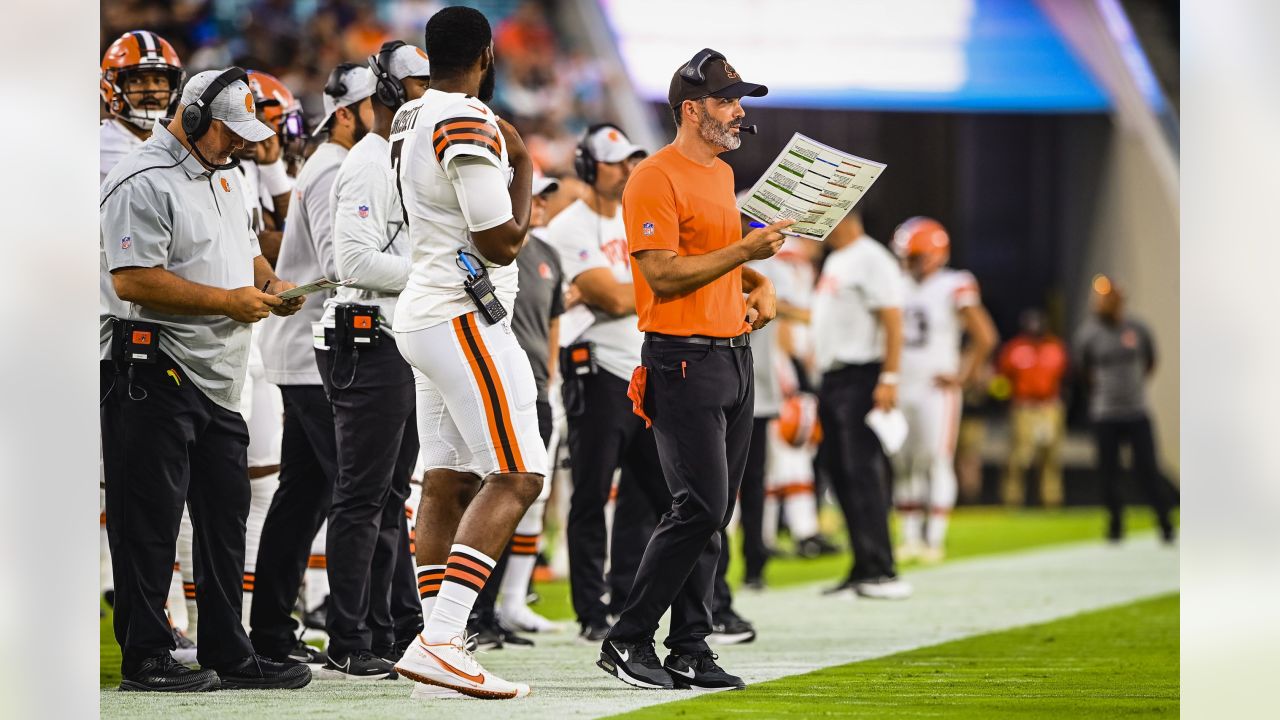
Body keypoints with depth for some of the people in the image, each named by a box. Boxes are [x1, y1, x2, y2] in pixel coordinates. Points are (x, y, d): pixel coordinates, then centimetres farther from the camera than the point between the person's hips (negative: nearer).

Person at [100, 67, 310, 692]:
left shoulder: (225, 178, 18)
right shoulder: (142, 183, -13)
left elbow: (243, 249, 31)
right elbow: (133, 280, -21)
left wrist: (270, 283, 8)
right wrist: (229, 301, -17)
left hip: (219, 381, 9)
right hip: (153, 376, -9)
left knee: (225, 517, 11)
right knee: (149, 522, -4)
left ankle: (227, 653, 18)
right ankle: (144, 657, 1)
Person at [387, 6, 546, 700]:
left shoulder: (411, 119, 12)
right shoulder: (470, 125, -16)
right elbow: (502, 243, -16)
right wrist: (524, 166, -2)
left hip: (424, 313, 10)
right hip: (464, 317, -10)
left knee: (447, 483, 10)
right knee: (515, 477, -12)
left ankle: (436, 640, 9)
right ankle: (438, 642, -21)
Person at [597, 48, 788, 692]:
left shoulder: (723, 174, 18)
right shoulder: (655, 179, -11)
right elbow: (665, 275, -18)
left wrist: (759, 281, 12)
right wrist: (744, 250, -20)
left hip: (735, 355, 9)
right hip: (684, 360, -9)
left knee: (713, 513, 7)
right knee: (699, 507, -13)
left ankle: (690, 651, 10)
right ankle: (627, 641, -6)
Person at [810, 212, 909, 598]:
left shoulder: (871, 260, -12)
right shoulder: (834, 261, 18)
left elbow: (892, 321, -17)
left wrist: (889, 378, -23)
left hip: (860, 377, -10)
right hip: (832, 378, 10)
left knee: (862, 472, -13)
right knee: (840, 474, 8)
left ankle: (880, 569, -13)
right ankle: (864, 569, 11)